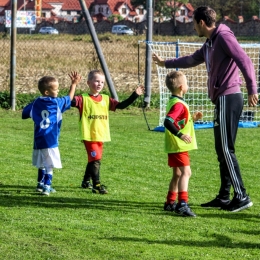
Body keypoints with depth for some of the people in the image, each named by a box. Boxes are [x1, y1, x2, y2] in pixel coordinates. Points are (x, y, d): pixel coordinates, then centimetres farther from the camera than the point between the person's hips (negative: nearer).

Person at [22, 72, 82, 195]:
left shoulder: (36, 103, 6)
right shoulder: (57, 103, -5)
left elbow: (25, 113, 13)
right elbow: (69, 99, 9)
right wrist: (74, 84, 20)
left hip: (38, 140, 6)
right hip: (50, 141, -6)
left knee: (42, 164, 19)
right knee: (49, 165, -6)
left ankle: (41, 184, 28)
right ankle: (46, 187, -13)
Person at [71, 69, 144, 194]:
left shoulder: (106, 100, 9)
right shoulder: (84, 99, -7)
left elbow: (121, 105, 9)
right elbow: (71, 101, -23)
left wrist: (135, 95, 2)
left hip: (101, 136, 6)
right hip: (89, 136, -6)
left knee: (93, 160, 17)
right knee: (95, 159, -13)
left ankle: (86, 181, 34)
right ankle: (97, 185, -10)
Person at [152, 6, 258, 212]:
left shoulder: (224, 37, -11)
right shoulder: (209, 44, 18)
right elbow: (191, 60, 37)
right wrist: (165, 63, 49)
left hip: (228, 98, -10)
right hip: (222, 99, 10)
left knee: (226, 150, -10)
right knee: (221, 151, 11)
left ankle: (241, 197, -10)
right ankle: (224, 197, 15)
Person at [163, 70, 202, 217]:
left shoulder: (175, 102, 14)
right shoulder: (178, 104, -18)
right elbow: (168, 122, -31)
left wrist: (192, 119, 16)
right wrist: (180, 135, -36)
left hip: (175, 146, 11)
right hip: (178, 146, -11)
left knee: (178, 174, 19)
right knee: (186, 172, -16)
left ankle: (170, 203, 28)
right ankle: (182, 204, -25)